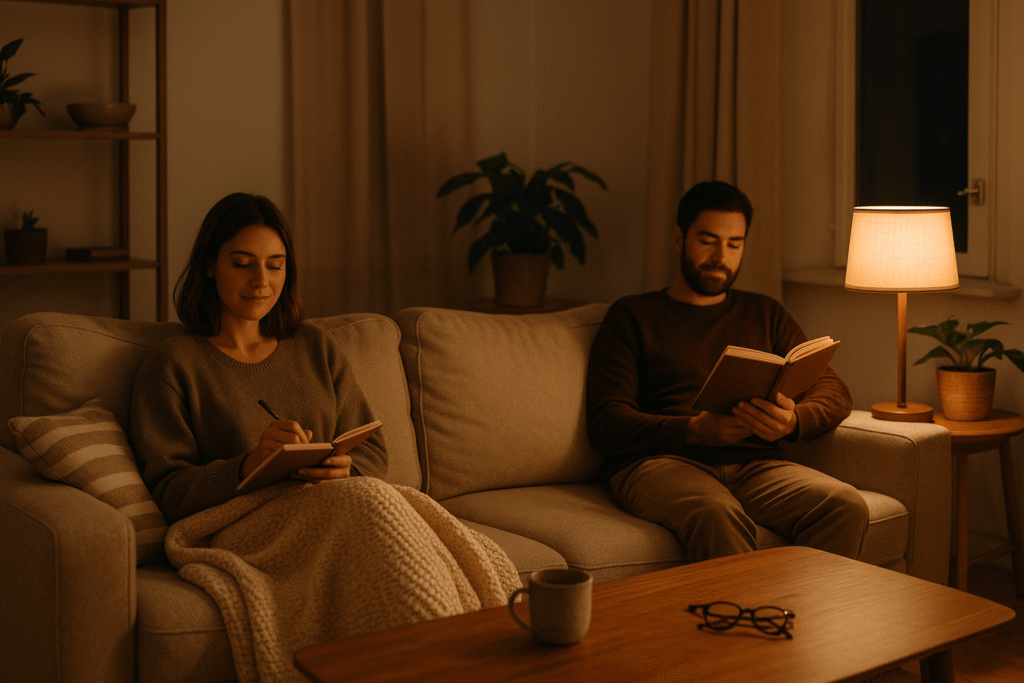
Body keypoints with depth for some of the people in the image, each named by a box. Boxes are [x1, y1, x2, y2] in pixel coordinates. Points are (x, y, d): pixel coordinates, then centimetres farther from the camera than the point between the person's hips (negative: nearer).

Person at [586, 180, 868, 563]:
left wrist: (794, 420, -8)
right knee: (717, 515, -38)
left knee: (846, 506, -27)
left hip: (753, 464, 4)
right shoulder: (632, 316, 15)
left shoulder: (765, 314, 28)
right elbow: (607, 423, 3)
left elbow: (834, 392, 18)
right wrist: (696, 430, -15)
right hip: (659, 462, -3)